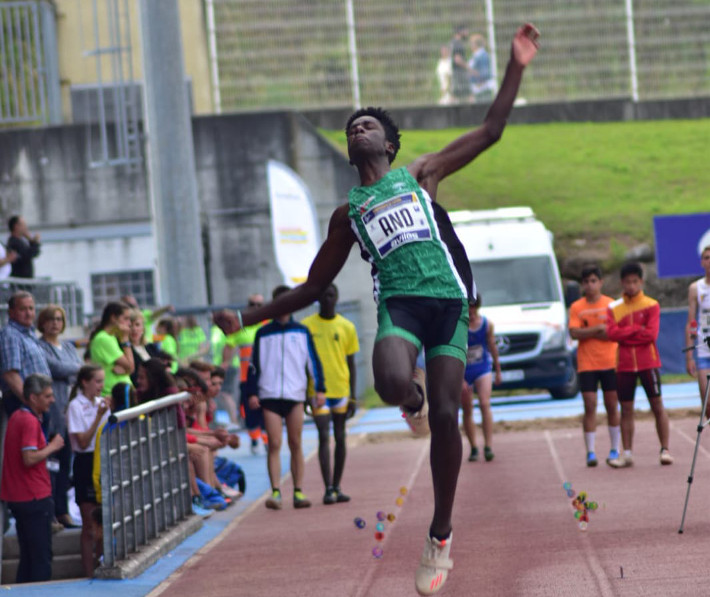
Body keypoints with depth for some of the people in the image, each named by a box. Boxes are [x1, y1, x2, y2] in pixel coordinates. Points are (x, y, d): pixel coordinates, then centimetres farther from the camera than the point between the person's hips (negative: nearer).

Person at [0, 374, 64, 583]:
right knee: (42, 558, -2)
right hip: (35, 496, -9)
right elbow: (29, 458, -25)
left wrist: (48, 446, 14)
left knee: (27, 556, 15)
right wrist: (52, 447, -11)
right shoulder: (30, 421, -16)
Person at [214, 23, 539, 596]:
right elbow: (312, 289, 24)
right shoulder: (348, 213, 21)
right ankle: (413, 401, 9)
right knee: (392, 383, -32)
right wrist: (248, 318, 18)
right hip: (399, 301, 0)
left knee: (445, 416, -8)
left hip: (449, 297, 0)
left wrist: (516, 68, 6)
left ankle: (440, 538, 4)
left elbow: (490, 131, 14)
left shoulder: (420, 174, 17)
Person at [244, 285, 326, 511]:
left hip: (295, 395, 1)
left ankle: (298, 492, 7)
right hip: (270, 395, 0)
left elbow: (313, 361, 8)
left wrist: (320, 388, 0)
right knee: (274, 445, -8)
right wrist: (252, 392, -1)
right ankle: (275, 492, -10)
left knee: (295, 445, 4)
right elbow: (254, 364, 8)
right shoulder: (263, 333, 9)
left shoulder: (302, 332, 9)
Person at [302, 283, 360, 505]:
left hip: (341, 391, 2)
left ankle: (337, 487, 14)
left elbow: (351, 363, 8)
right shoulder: (306, 326, 1)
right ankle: (328, 489, -11)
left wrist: (353, 395, 5)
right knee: (324, 437, -9)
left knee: (340, 438, 6)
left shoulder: (347, 327, 5)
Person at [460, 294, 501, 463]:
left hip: (483, 369, 1)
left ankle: (488, 446, -19)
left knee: (485, 404, -17)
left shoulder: (487, 324, -3)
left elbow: (492, 347, 11)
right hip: (463, 372, -1)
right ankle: (473, 448, 17)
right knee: (467, 411, 5)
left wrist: (498, 370, 19)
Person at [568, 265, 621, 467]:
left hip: (610, 363, 0)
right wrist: (599, 329, -15)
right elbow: (574, 333, -9)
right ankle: (590, 452, -2)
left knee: (612, 406, 5)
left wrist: (588, 333, -13)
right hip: (587, 365, 0)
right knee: (590, 407, -4)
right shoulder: (576, 307, 3)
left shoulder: (611, 304, 2)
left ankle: (614, 449, 14)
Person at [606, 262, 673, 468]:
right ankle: (627, 453, 9)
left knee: (657, 405, -2)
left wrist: (624, 334, -10)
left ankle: (665, 450, 2)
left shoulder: (651, 305, 0)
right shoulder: (614, 308, 7)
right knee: (626, 409, 4)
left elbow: (651, 334, -12)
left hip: (648, 363, -2)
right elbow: (611, 333, -9)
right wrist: (637, 329, -13)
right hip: (624, 364, 2)